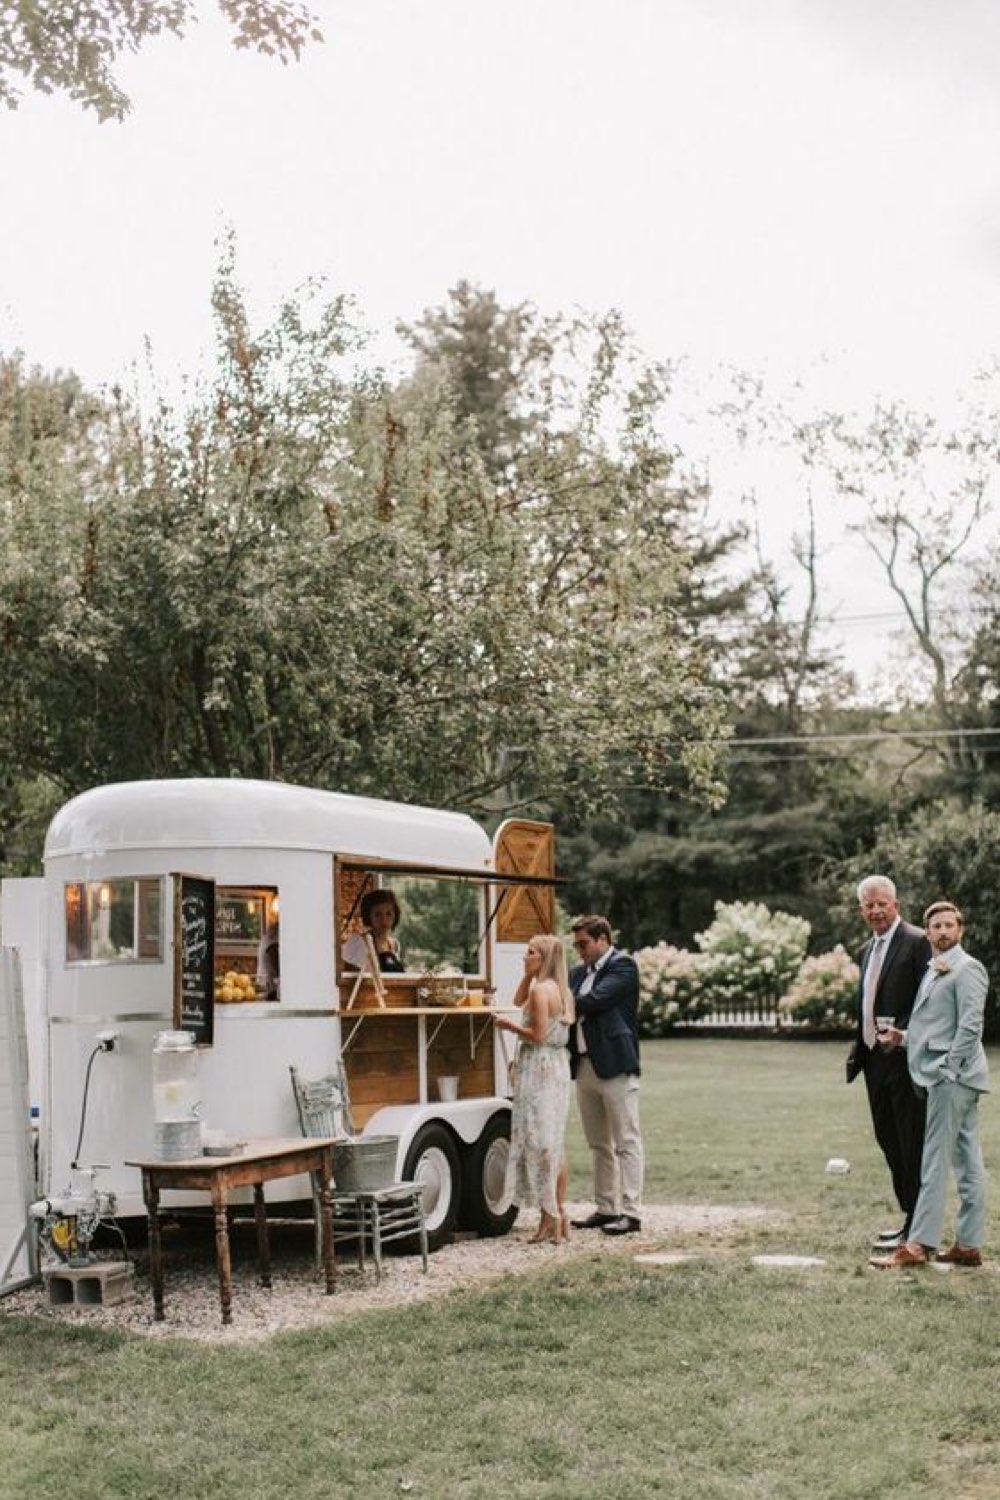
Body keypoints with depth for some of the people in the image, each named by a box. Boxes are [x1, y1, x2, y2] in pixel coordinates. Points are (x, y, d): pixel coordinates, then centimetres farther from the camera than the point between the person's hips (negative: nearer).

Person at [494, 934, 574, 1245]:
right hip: (557, 1067, 10)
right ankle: (559, 1214, 18)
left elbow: (538, 1034, -19)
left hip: (539, 1068, -10)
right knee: (555, 1144, 13)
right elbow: (519, 1001, 28)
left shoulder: (541, 989, -15)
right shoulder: (559, 989, 13)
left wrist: (510, 1026, -5)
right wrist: (527, 974, 16)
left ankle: (549, 1219, -4)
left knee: (539, 1143, -6)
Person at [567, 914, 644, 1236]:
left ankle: (630, 1212, -4)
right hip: (585, 1065, 8)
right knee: (599, 1145, 13)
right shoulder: (578, 972, 17)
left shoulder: (623, 966, -7)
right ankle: (606, 1209, 20)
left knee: (626, 1142, -4)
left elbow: (594, 1000, -19)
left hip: (615, 1065, -8)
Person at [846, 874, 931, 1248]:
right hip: (875, 1059, 9)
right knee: (888, 1138, 14)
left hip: (904, 1059, -9)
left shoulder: (917, 942, -10)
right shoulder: (866, 950, 17)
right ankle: (911, 1216, 26)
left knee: (912, 1143, -2)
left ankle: (917, 1228, 5)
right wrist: (858, 1052, 13)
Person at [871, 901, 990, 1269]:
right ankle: (969, 1246, 14)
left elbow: (970, 1027, -16)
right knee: (967, 1163, 10)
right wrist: (904, 1038, 7)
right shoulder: (934, 970, 19)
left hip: (952, 1077, -9)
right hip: (942, 1076, 9)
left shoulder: (967, 969, -9)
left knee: (935, 1163, -8)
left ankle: (918, 1245, -6)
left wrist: (948, 1070, -18)